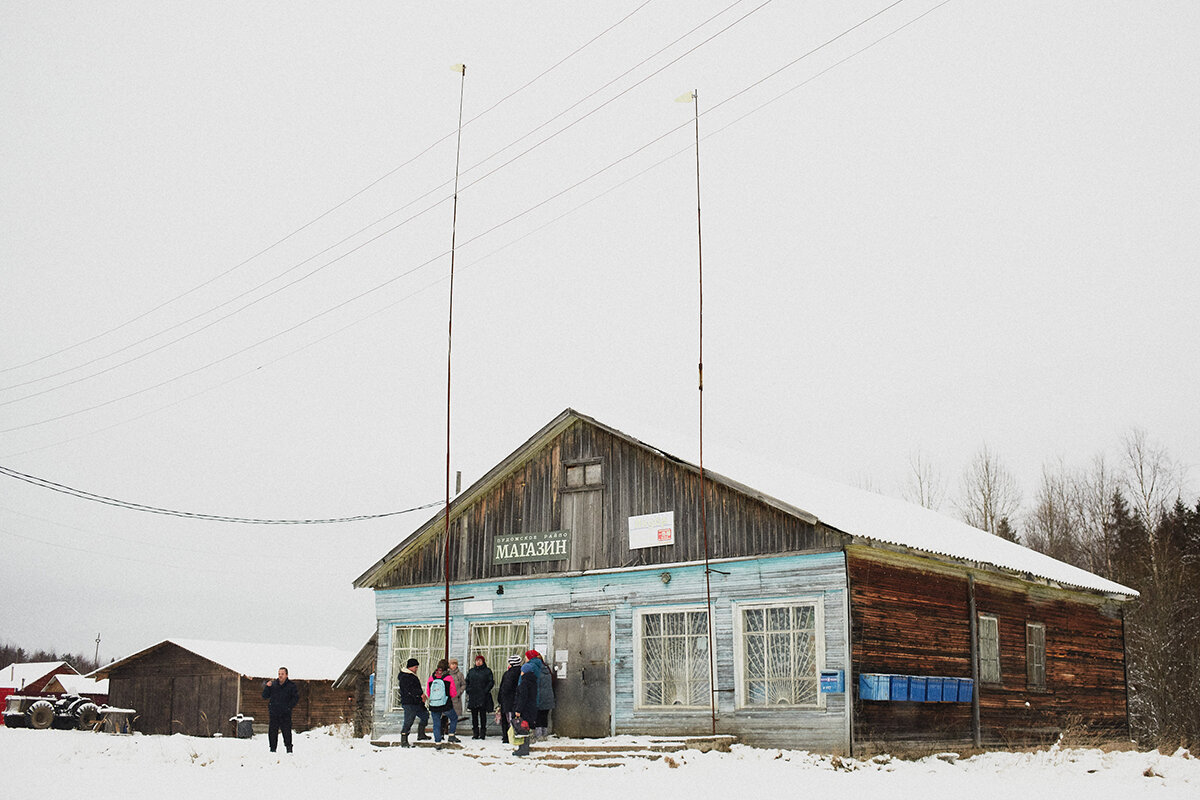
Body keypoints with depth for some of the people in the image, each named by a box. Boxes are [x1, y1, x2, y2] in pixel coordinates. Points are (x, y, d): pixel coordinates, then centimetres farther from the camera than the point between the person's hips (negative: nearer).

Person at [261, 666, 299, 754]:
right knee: (272, 732, 3)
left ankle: (289, 749, -1)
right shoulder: (273, 684, 9)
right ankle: (272, 749, 11)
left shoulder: (291, 686, 3)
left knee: (287, 732, -6)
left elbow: (296, 697, 1)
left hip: (285, 714, -2)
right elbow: (264, 697, 8)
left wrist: (289, 706, -10)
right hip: (274, 714, 2)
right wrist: (267, 687, -8)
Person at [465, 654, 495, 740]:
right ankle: (475, 733, 9)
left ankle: (483, 733, 1)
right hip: (473, 697, 4)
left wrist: (486, 690, -12)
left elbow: (491, 682, -2)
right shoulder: (471, 671, 15)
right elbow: (467, 682, 20)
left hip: (483, 697, -4)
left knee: (483, 715, -3)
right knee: (474, 715, 4)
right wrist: (468, 690, 5)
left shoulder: (487, 671, 3)